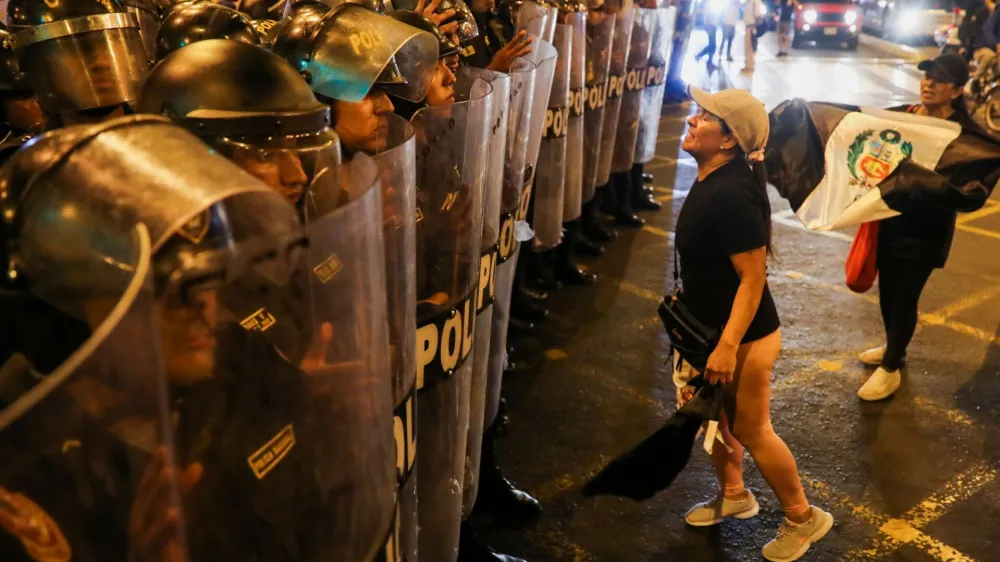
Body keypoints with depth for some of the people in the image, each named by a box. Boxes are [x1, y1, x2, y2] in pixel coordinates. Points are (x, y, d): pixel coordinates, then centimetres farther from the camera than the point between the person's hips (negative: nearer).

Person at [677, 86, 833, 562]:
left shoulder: (732, 193, -29)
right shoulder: (712, 179, 1)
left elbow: (753, 278, -27)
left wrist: (727, 346, -27)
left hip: (743, 335, -9)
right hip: (711, 326, 9)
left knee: (750, 430, 7)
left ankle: (803, 518, 29)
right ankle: (733, 495, 43)